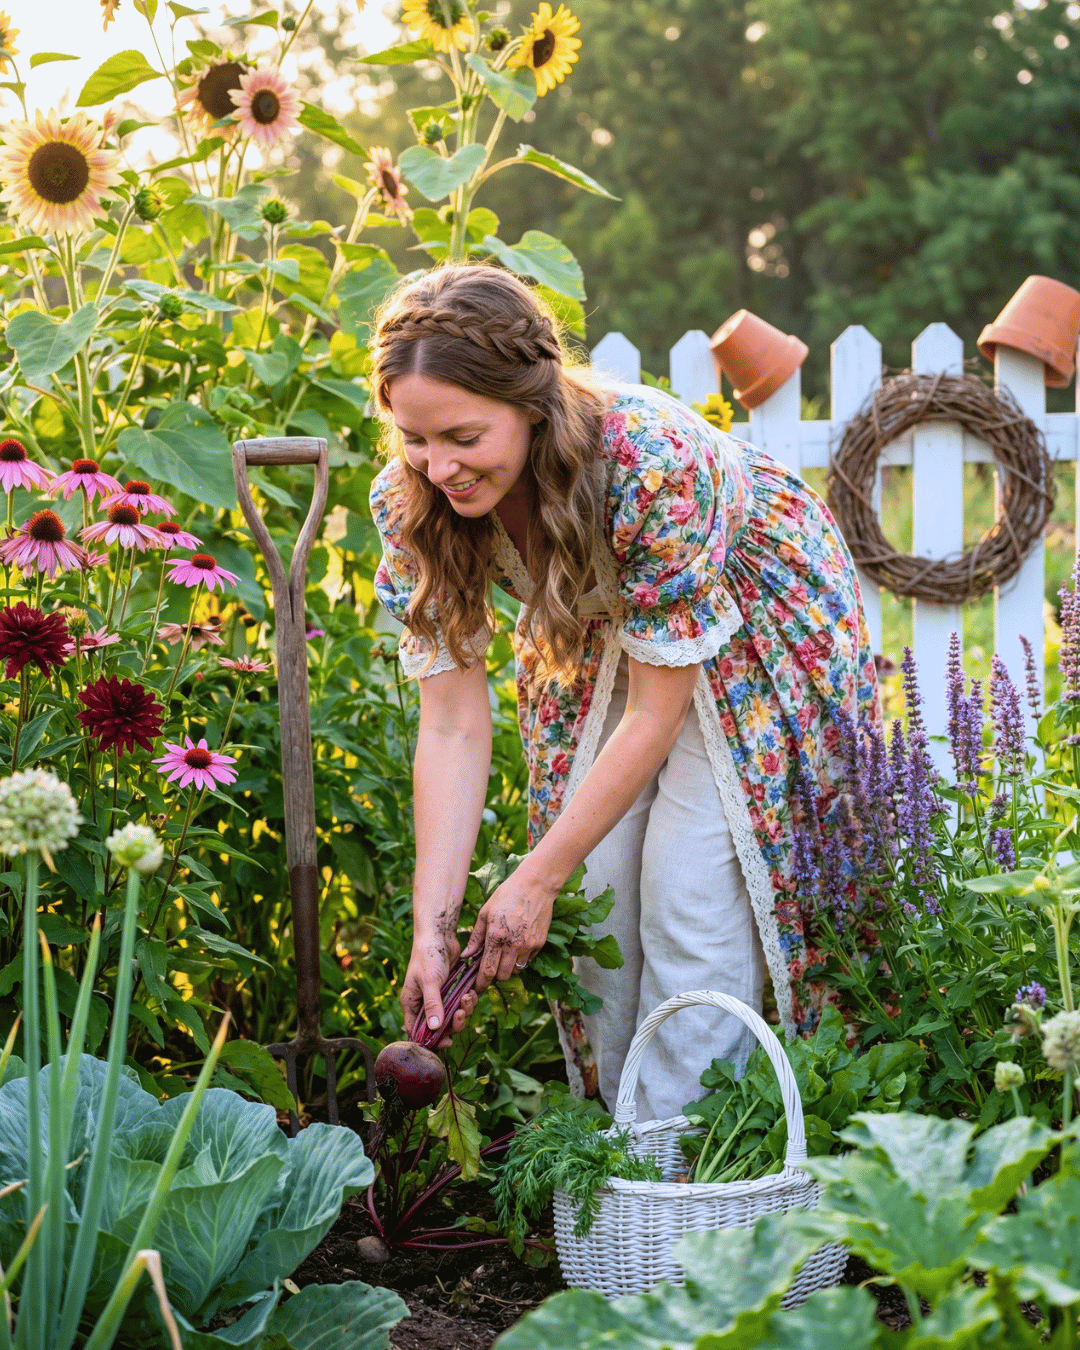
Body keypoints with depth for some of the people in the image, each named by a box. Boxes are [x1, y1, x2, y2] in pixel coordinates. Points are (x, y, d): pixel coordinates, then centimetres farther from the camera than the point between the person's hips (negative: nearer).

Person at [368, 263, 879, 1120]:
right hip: (599, 641, 5)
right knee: (594, 889, -2)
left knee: (690, 892, -13)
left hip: (750, 640, -4)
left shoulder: (652, 462, -40)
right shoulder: (409, 502, -24)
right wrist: (432, 922, -25)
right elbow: (453, 725, -19)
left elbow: (656, 713, -29)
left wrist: (536, 880, -25)